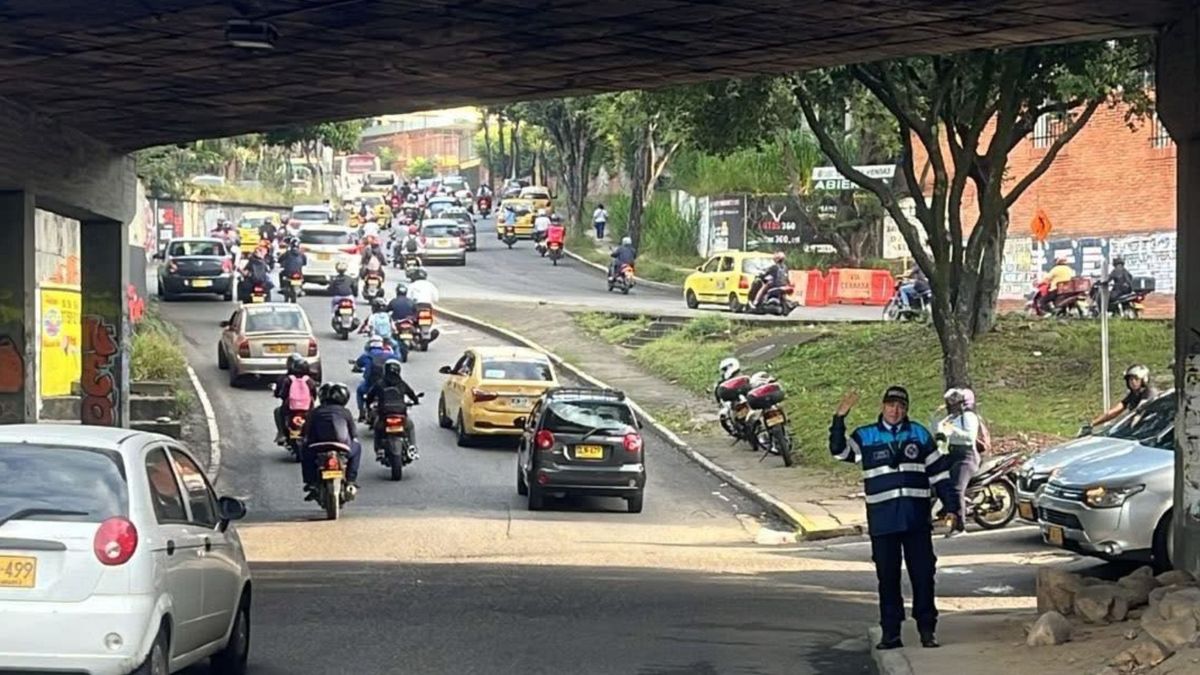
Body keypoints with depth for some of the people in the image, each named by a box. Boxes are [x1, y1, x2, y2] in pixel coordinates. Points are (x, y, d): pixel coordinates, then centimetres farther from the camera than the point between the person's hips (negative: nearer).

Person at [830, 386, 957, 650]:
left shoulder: (920, 434, 8)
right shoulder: (865, 436, 5)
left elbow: (939, 472, 10)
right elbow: (838, 450, -9)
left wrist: (951, 507, 5)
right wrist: (840, 418, -21)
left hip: (916, 518, 0)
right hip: (882, 518, 0)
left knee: (923, 574, 1)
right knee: (887, 577, 4)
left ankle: (927, 629, 9)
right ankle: (890, 632, 9)